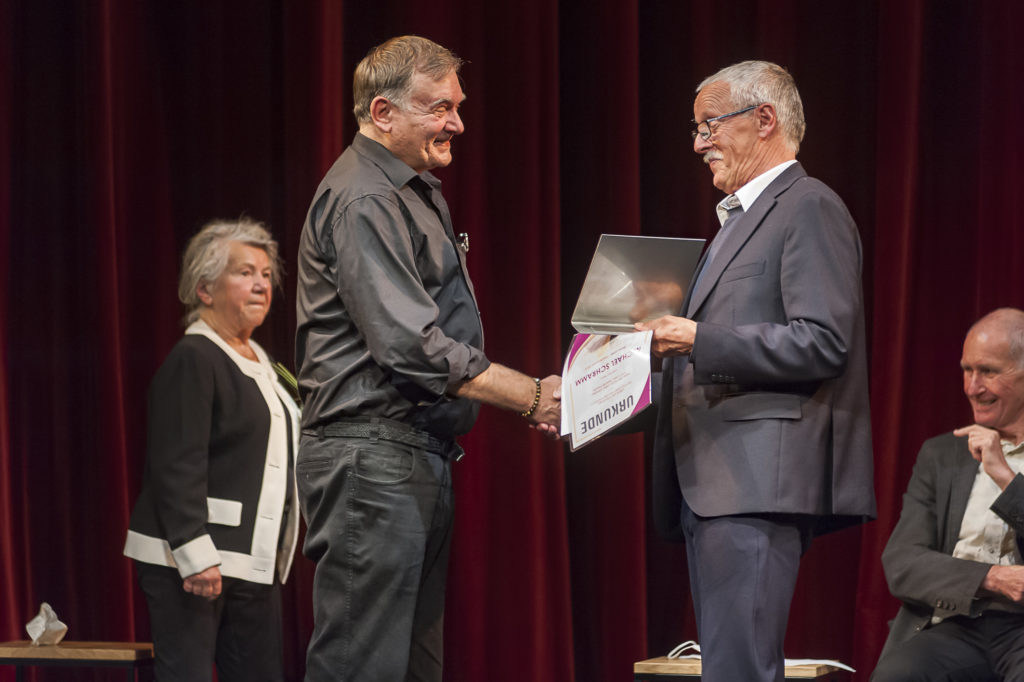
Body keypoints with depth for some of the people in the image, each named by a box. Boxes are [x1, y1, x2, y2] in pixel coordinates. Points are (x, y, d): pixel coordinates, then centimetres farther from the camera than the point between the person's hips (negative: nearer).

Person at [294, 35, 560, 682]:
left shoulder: (417, 193, 20)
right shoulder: (362, 202, -14)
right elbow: (413, 347, -21)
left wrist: (530, 393, 12)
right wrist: (534, 397, -17)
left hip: (420, 459, 11)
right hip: (372, 459, -11)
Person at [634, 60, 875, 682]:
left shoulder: (810, 209, -7)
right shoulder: (742, 217, 25)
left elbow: (822, 343, -17)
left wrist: (698, 340, -18)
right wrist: (671, 339, 11)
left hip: (760, 480, -11)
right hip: (714, 482, 11)